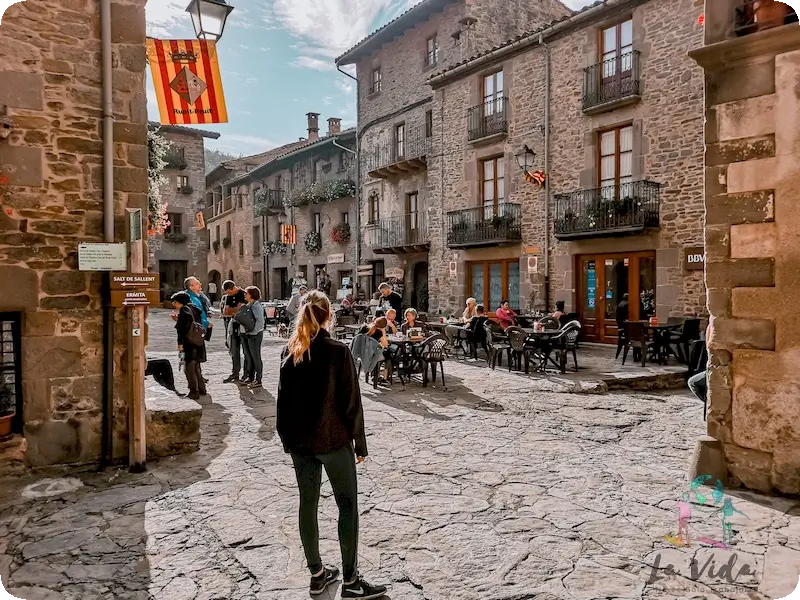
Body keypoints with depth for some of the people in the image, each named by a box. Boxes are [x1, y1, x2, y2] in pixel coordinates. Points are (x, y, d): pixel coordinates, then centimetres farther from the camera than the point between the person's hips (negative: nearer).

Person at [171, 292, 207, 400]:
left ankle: (194, 392, -5)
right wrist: (178, 320, 22)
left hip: (190, 344, -9)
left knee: (189, 368, -4)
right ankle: (201, 389, 26)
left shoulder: (184, 310, -11)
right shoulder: (193, 308, 15)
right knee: (196, 367, 19)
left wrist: (180, 343, -17)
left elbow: (183, 328, -18)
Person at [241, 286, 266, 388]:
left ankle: (258, 380, 6)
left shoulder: (257, 306, -13)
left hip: (255, 335, -9)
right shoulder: (248, 305, 12)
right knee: (248, 357, 14)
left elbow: (260, 321, -20)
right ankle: (250, 377, 25)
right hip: (246, 334, 9)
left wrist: (252, 331, -20)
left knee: (256, 357, -1)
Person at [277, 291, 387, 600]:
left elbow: (283, 400, 6)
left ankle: (317, 574, 26)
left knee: (308, 504, 14)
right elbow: (352, 402, -13)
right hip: (333, 440, -5)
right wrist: (360, 444, -4)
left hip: (300, 442, 5)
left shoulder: (290, 353, 0)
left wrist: (287, 439, 15)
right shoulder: (338, 352, -14)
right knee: (348, 506, 7)